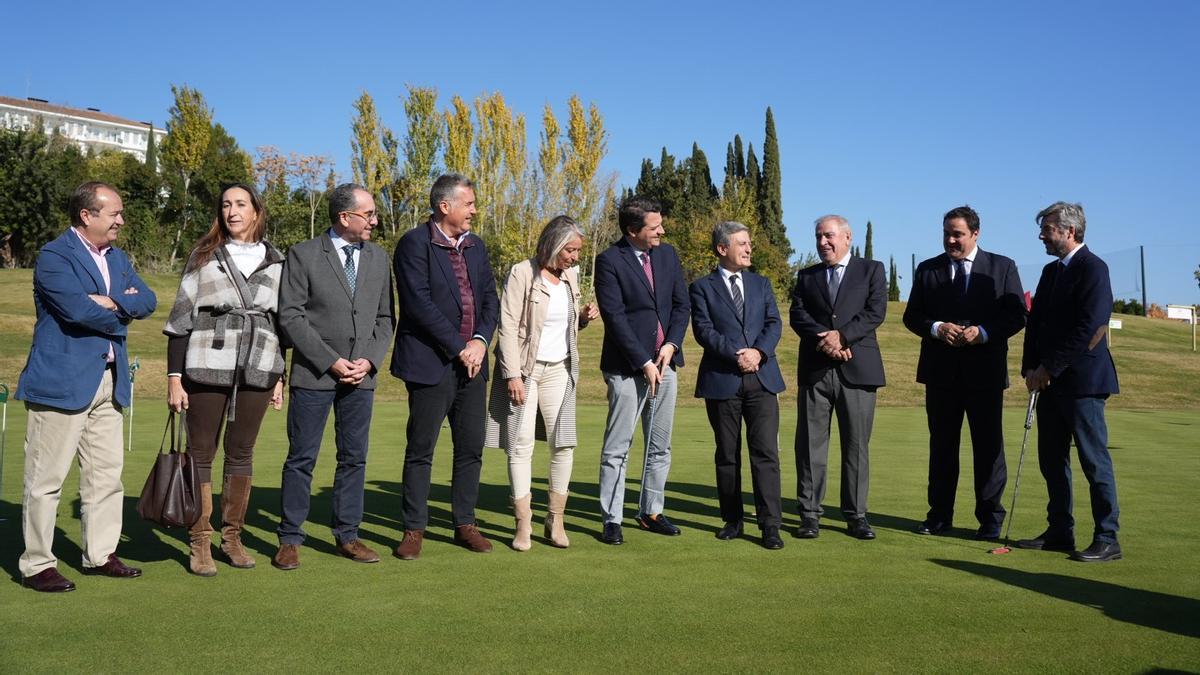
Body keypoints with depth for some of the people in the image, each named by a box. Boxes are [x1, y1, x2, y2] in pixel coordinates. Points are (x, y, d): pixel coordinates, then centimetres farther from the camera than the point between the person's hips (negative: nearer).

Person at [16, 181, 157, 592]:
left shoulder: (116, 257, 15)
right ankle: (36, 565, 9)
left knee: (107, 473, 12)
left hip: (109, 381, 8)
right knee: (46, 478, 0)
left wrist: (113, 302, -13)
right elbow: (80, 311, -22)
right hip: (62, 381, -8)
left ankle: (100, 554, 23)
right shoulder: (54, 256, -10)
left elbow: (148, 301, 6)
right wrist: (122, 314, -5)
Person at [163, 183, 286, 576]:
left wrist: (279, 377, 11)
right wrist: (174, 376, -4)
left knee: (242, 453, 8)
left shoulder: (275, 262, 9)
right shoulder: (204, 256, 3)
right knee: (201, 452, 1)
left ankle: (232, 537, 19)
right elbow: (180, 318, 1)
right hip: (207, 368, -2)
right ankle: (200, 543, 9)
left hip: (257, 370, 2)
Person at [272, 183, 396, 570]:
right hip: (313, 375, -4)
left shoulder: (378, 258, 11)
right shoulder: (303, 255, -3)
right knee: (302, 458, 1)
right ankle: (290, 539, 12)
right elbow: (290, 316, -8)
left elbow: (385, 317, 12)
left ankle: (347, 535, 19)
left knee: (354, 458, 8)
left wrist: (369, 360, -3)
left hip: (361, 376, 4)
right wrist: (331, 361, -13)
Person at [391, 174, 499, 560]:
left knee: (471, 448, 10)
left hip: (472, 363, 6)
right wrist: (459, 347, -14)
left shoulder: (475, 246, 14)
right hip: (431, 363, -6)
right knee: (420, 450, 1)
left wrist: (480, 341, -6)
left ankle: (465, 524, 21)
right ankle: (414, 530, 12)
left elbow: (490, 297, 11)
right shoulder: (415, 243, -7)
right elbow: (419, 303, -16)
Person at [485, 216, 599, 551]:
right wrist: (513, 375, -17)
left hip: (559, 370, 5)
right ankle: (523, 526, 5)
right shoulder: (522, 273, -10)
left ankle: (555, 521, 12)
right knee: (521, 445, -2)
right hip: (524, 370, -5)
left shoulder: (571, 275, 8)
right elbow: (508, 327, -12)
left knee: (564, 444, 2)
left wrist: (584, 317, -2)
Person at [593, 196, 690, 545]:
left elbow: (682, 304, 9)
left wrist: (670, 345, -7)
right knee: (617, 447, -1)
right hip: (627, 367, -6)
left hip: (665, 362, 6)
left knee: (660, 445, 12)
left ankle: (651, 512, 24)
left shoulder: (668, 254, 9)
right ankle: (612, 519, 7)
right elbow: (615, 317, -13)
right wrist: (644, 363, -16)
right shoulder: (609, 260, -9)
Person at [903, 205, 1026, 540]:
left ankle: (990, 519, 11)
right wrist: (937, 328, -12)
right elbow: (912, 316, 7)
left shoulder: (1002, 267, 4)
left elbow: (1017, 315, 1)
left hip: (985, 372, -2)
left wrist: (983, 332, -15)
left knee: (988, 446, 2)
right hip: (941, 371, 2)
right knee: (941, 444, 9)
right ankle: (940, 515, 17)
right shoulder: (927, 269, 9)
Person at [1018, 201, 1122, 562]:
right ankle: (1059, 532, 19)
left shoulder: (1092, 268, -10)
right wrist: (1031, 369, 2)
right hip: (1051, 382, 9)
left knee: (1095, 461, -4)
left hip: (1082, 381, -9)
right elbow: (1035, 322, 15)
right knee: (1052, 460, 11)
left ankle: (1107, 539, 3)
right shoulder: (1051, 271, 16)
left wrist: (1048, 368, -15)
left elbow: (1087, 329, -18)